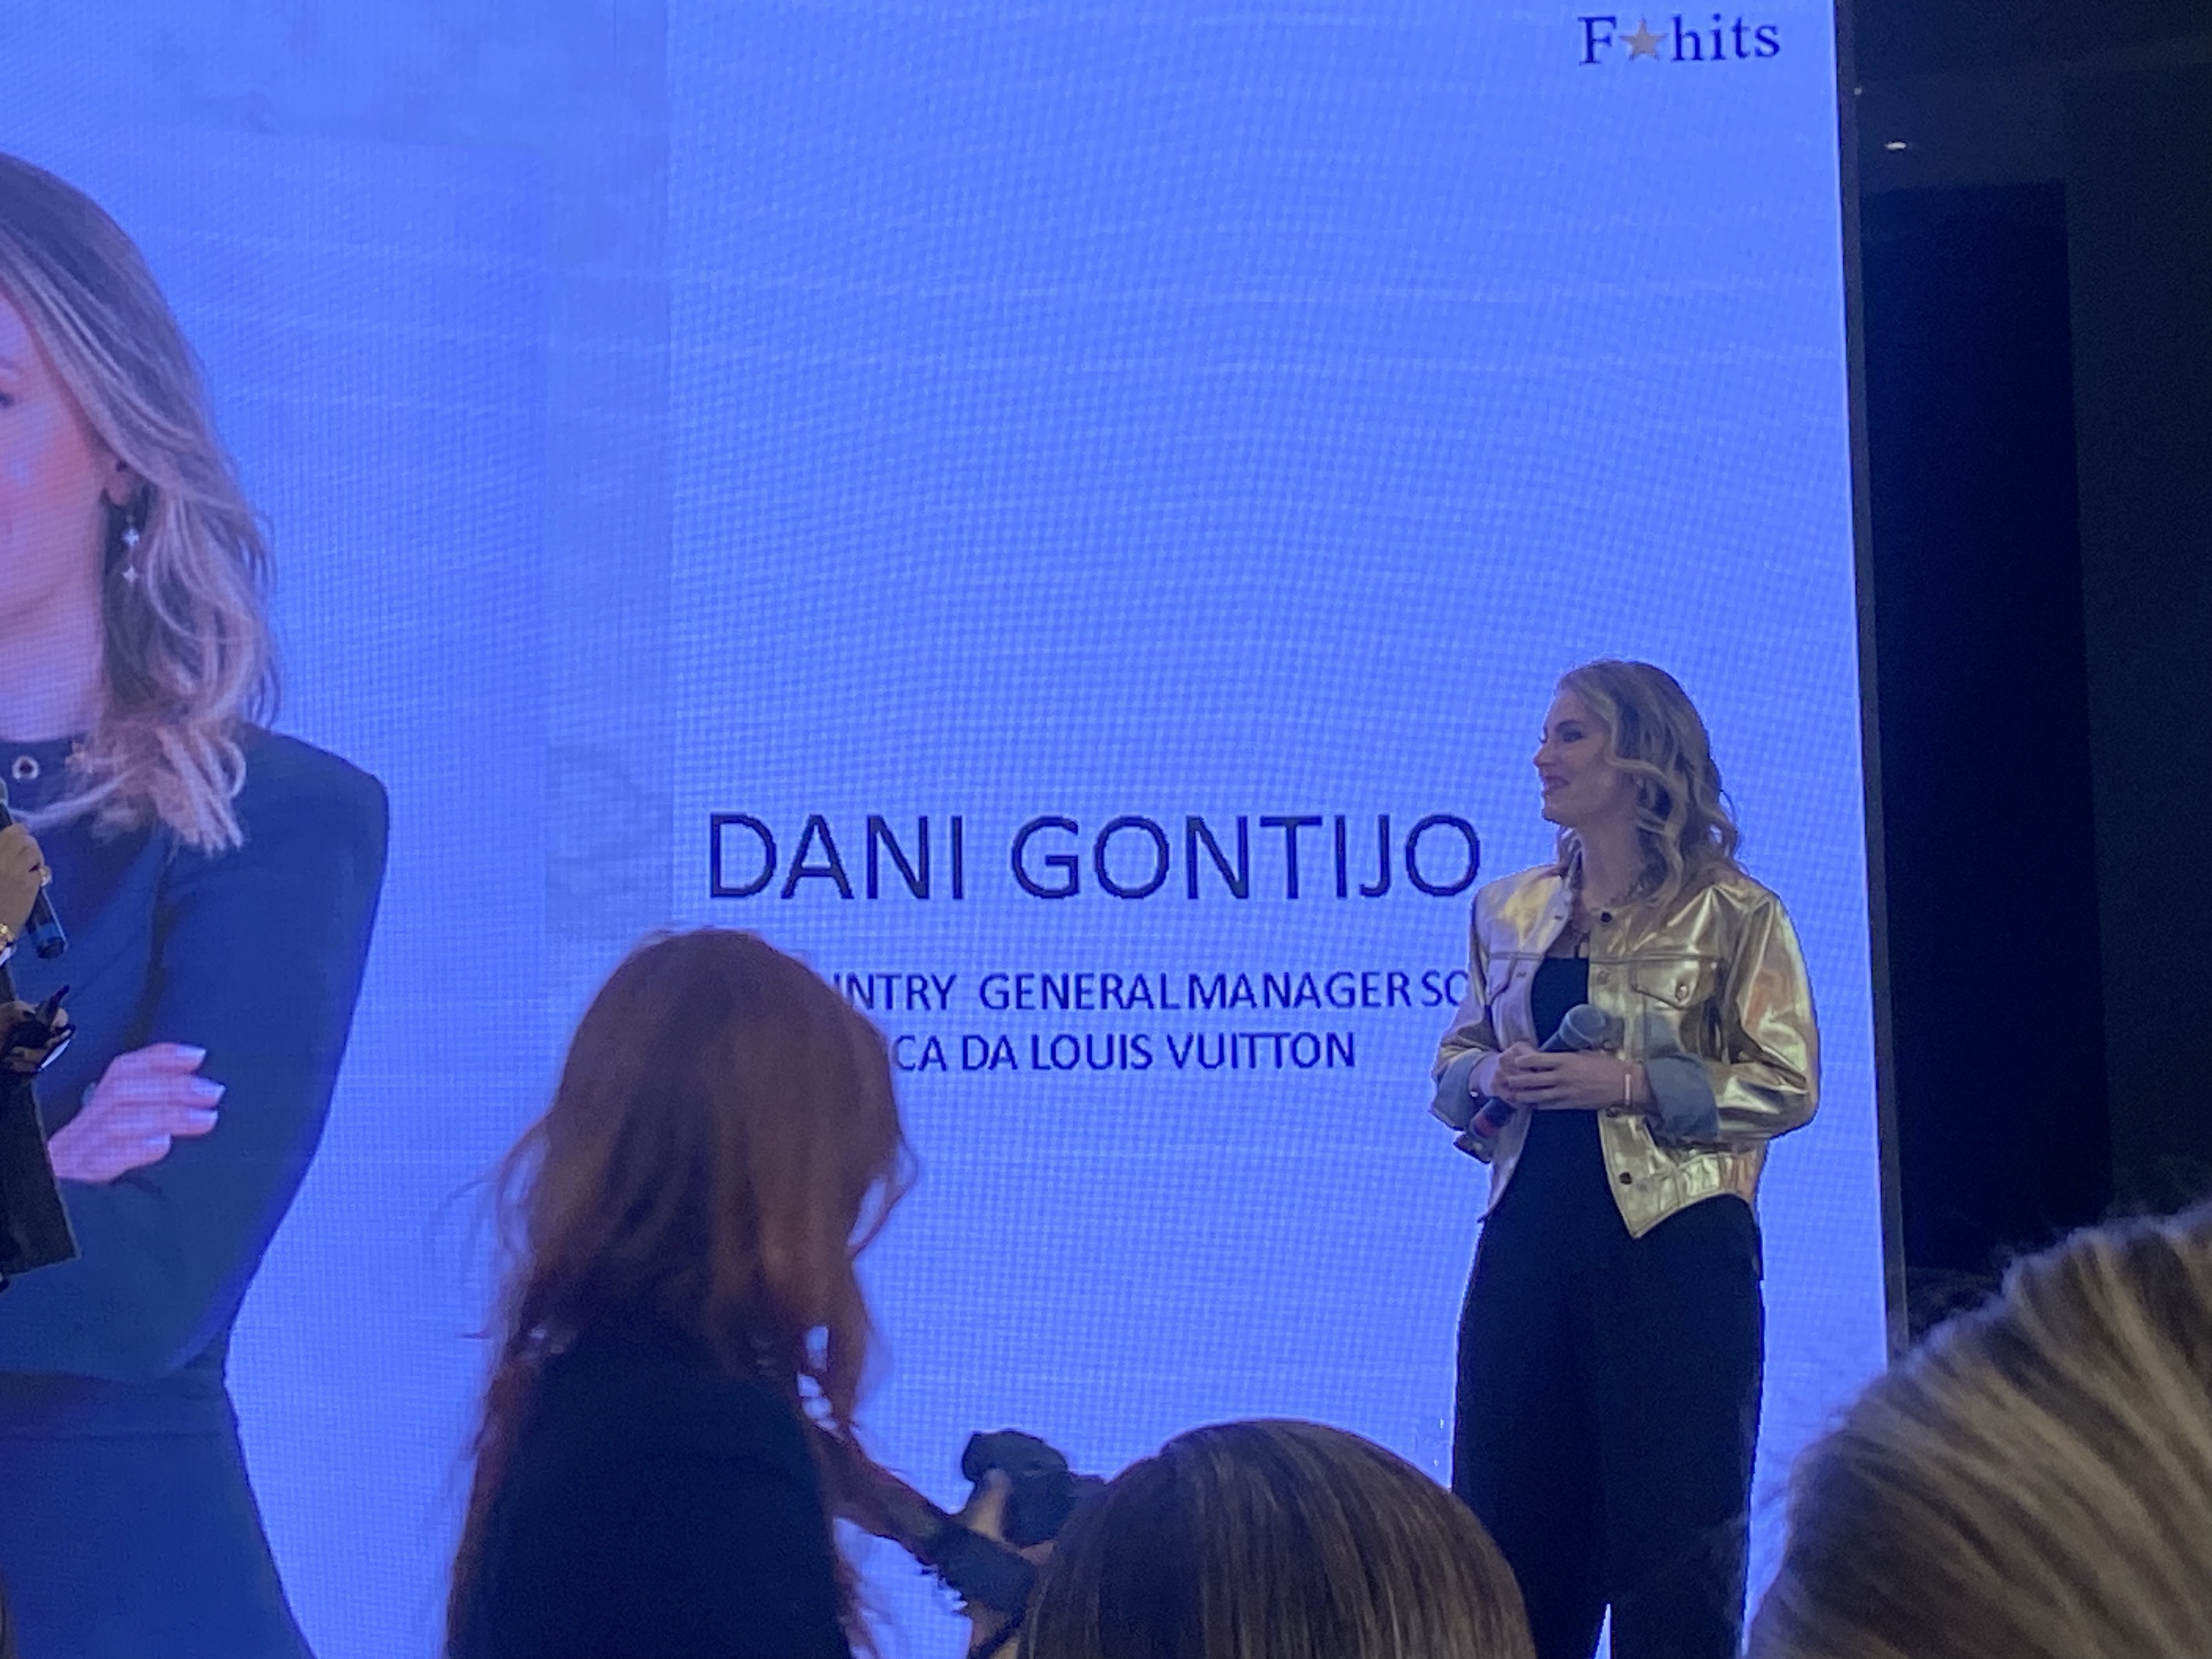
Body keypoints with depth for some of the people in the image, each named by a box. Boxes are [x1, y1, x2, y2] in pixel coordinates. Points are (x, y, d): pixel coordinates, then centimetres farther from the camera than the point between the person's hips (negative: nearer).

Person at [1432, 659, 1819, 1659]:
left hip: (1673, 1241, -5)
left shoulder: (1731, 912, -3)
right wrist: (1491, 1077, -5)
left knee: (1673, 1533, 1)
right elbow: (1455, 1061, 18)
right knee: (1510, 1516, 8)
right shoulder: (1508, 910, 12)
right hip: (1528, 1238, 5)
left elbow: (1785, 1085, -7)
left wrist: (1632, 1083, -16)